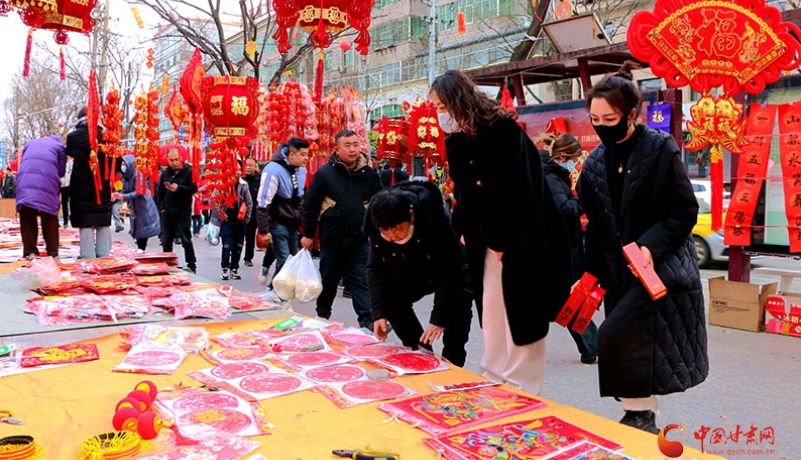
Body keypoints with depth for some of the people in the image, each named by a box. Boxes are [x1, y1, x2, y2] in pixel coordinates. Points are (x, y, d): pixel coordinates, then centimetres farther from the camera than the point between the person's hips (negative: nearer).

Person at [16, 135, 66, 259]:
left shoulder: (30, 143, 32)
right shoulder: (59, 146, 22)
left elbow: (22, 163, 25)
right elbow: (61, 171, 11)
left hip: (25, 181, 2)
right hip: (47, 182, -2)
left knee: (27, 217, 7)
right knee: (50, 218, 5)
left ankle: (30, 252, 7)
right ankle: (52, 252, 7)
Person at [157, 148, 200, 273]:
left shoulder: (189, 171, -7)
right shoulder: (165, 173, 8)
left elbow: (193, 189, -13)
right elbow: (160, 192, 14)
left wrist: (179, 188, -26)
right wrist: (161, 207, 5)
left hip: (183, 212, -5)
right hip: (167, 212, 5)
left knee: (186, 241, -3)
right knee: (166, 241, 13)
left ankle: (192, 265, 5)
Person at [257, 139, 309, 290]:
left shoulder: (302, 170, 4)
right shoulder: (273, 170, -19)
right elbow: (263, 202, -20)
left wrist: (302, 219, 18)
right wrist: (263, 231, -20)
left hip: (293, 224, 7)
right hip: (278, 223, -7)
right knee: (284, 262, -11)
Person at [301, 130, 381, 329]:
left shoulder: (369, 173, 2)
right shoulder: (324, 173, -4)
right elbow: (310, 205, 0)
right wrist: (308, 234, 0)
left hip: (359, 240, 0)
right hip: (331, 240, 0)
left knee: (361, 282, -2)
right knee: (328, 280, 14)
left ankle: (368, 321, -2)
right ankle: (323, 316, 35)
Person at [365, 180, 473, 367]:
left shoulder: (435, 219, -39)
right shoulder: (377, 228, -24)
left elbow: (448, 270, -34)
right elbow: (377, 268, -15)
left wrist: (439, 317, -37)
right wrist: (378, 312, -26)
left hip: (453, 268, -5)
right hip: (415, 270, 5)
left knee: (458, 304, -29)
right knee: (390, 297, -8)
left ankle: (451, 364, -10)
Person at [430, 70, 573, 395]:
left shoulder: (503, 131, -16)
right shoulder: (456, 140, 6)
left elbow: (518, 191, -20)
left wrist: (502, 241, -17)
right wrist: (466, 231, 0)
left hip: (520, 240, -7)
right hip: (487, 242, 7)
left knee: (519, 317, 0)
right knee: (491, 311, 12)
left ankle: (521, 390, 11)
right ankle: (494, 381, 25)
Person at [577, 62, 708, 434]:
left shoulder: (660, 149, -8)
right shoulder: (595, 163, 8)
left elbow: (685, 211, -9)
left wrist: (651, 246, -22)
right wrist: (592, 275, 7)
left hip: (661, 267, -6)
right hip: (618, 271, 6)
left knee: (617, 335, -19)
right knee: (630, 345, 7)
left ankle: (639, 413, -1)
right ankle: (644, 418, 23)